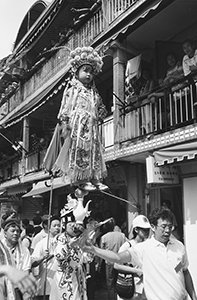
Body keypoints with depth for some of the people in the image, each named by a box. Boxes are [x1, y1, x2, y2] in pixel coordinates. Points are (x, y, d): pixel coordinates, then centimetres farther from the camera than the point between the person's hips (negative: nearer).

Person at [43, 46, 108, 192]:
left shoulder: (93, 92, 20)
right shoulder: (72, 89, 3)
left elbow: (101, 109, 25)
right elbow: (65, 107, -4)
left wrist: (98, 117, 7)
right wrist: (64, 124, -12)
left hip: (91, 128, 7)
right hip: (76, 126, -6)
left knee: (94, 151, 2)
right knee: (78, 150, -12)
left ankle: (95, 178, 3)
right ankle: (80, 179, -11)